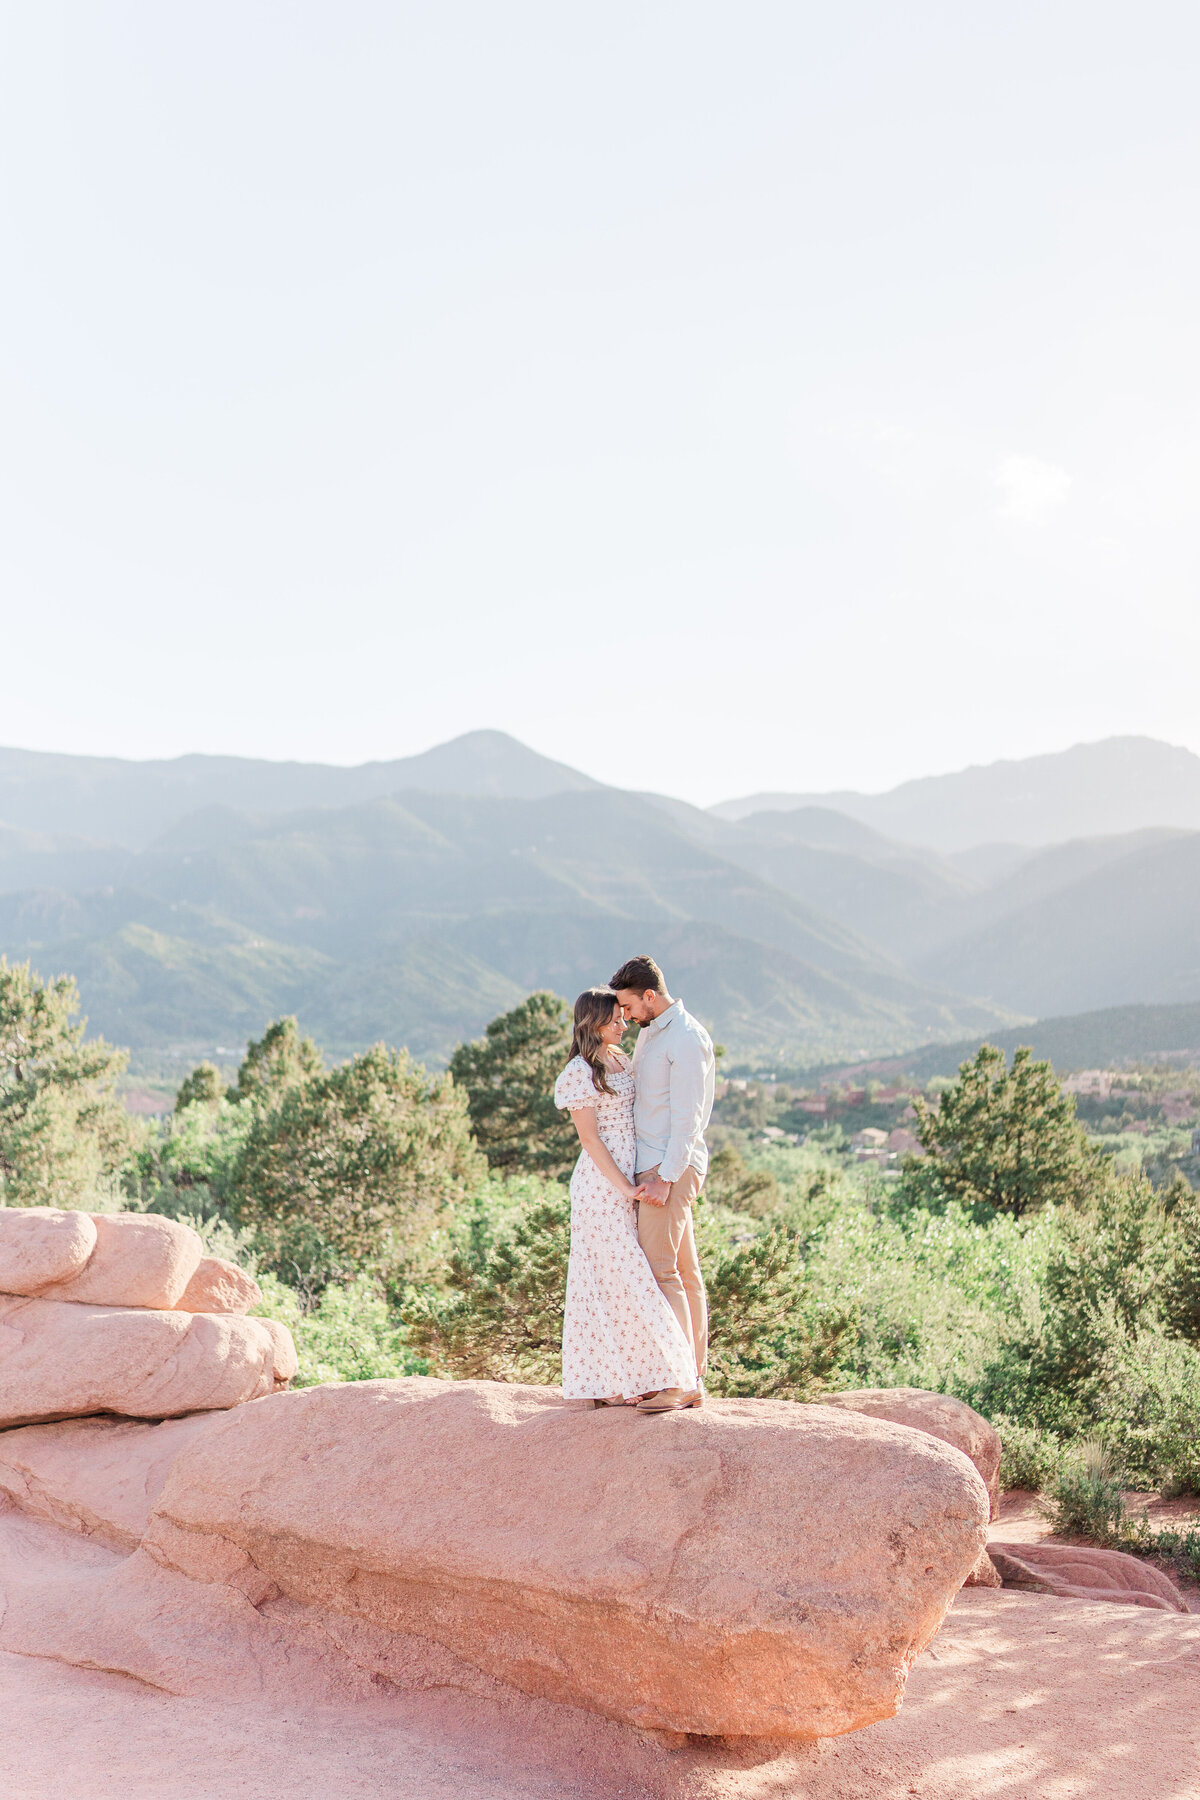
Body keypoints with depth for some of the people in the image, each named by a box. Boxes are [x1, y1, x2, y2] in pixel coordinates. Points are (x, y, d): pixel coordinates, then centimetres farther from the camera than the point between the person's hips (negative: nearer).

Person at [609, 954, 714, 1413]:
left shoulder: (687, 1039, -13)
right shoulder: (649, 1034, 17)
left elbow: (687, 1117, -17)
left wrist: (665, 1176, -20)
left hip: (671, 1167, -10)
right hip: (655, 1166, 10)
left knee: (659, 1268, -12)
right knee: (685, 1272, 8)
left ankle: (680, 1382, -10)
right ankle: (694, 1379, 10)